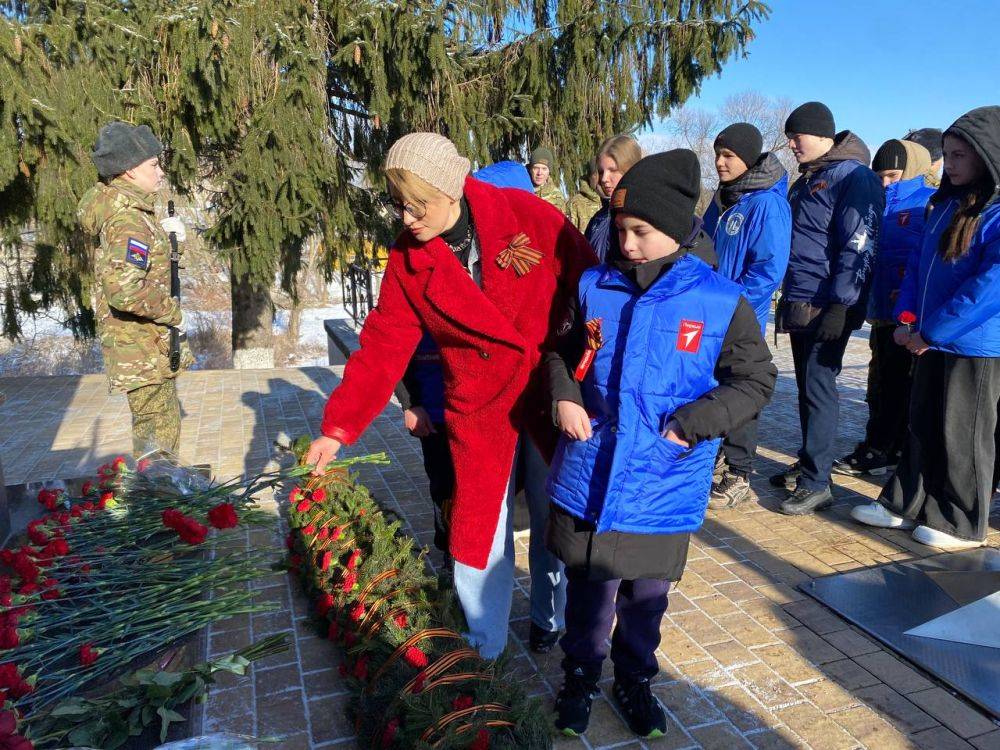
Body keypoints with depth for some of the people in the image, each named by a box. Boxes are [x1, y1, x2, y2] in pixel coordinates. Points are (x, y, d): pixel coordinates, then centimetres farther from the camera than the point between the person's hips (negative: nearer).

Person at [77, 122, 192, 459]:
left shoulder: (120, 206, 8)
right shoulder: (129, 221, -21)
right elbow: (125, 290, -34)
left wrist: (163, 235, 8)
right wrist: (172, 312, -19)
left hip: (148, 343, 10)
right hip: (143, 348, -10)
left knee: (160, 423, 23)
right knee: (158, 435, -2)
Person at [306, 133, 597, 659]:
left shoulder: (530, 218, -14)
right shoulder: (408, 259, -5)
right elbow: (382, 346, -5)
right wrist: (339, 427, -10)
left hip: (553, 399, -1)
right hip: (477, 411, 1)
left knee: (557, 522, 16)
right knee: (477, 533, 5)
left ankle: (550, 621, 44)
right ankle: (483, 649, 30)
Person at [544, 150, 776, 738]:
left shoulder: (722, 301, -9)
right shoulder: (595, 286, -3)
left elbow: (756, 380, -2)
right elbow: (562, 351, 12)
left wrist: (694, 422, -15)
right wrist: (564, 397, -7)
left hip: (663, 487, -1)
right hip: (588, 479, 1)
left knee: (646, 595, 18)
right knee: (589, 587, 16)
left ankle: (635, 679, 44)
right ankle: (581, 674, 41)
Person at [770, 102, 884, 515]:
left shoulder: (853, 176, -10)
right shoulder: (806, 180, 18)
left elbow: (859, 245, -18)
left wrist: (842, 304, -22)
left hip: (827, 307, -9)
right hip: (799, 305, 9)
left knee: (818, 388, -7)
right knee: (807, 388, 15)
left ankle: (816, 483, -1)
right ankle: (808, 463, 26)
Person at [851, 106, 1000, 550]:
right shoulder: (946, 205, 11)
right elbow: (919, 265, 13)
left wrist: (931, 331, -19)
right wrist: (908, 318, 0)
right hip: (932, 341, 7)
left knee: (963, 434, 5)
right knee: (923, 426, 15)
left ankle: (961, 524, 20)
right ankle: (906, 505, 28)